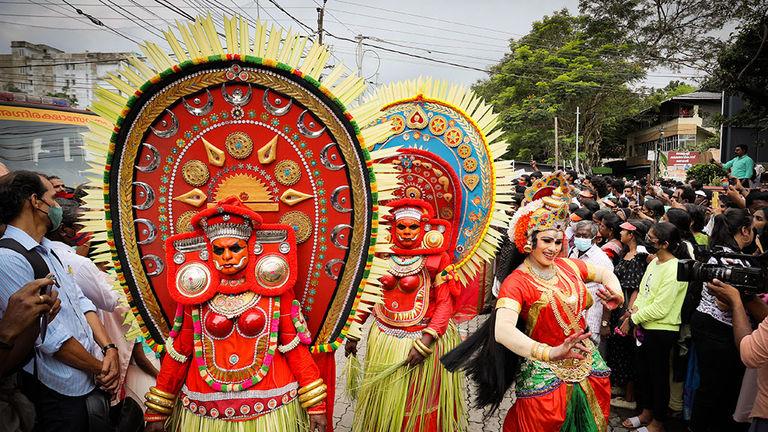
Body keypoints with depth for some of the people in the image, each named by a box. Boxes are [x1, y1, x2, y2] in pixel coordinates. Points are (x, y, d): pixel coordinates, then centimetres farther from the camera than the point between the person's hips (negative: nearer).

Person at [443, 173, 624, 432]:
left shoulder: (568, 266, -1)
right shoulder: (516, 282, -19)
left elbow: (604, 273, 16)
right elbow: (502, 330, -34)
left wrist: (615, 291, -8)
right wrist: (549, 353, -48)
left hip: (589, 367, 6)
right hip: (546, 376, -6)